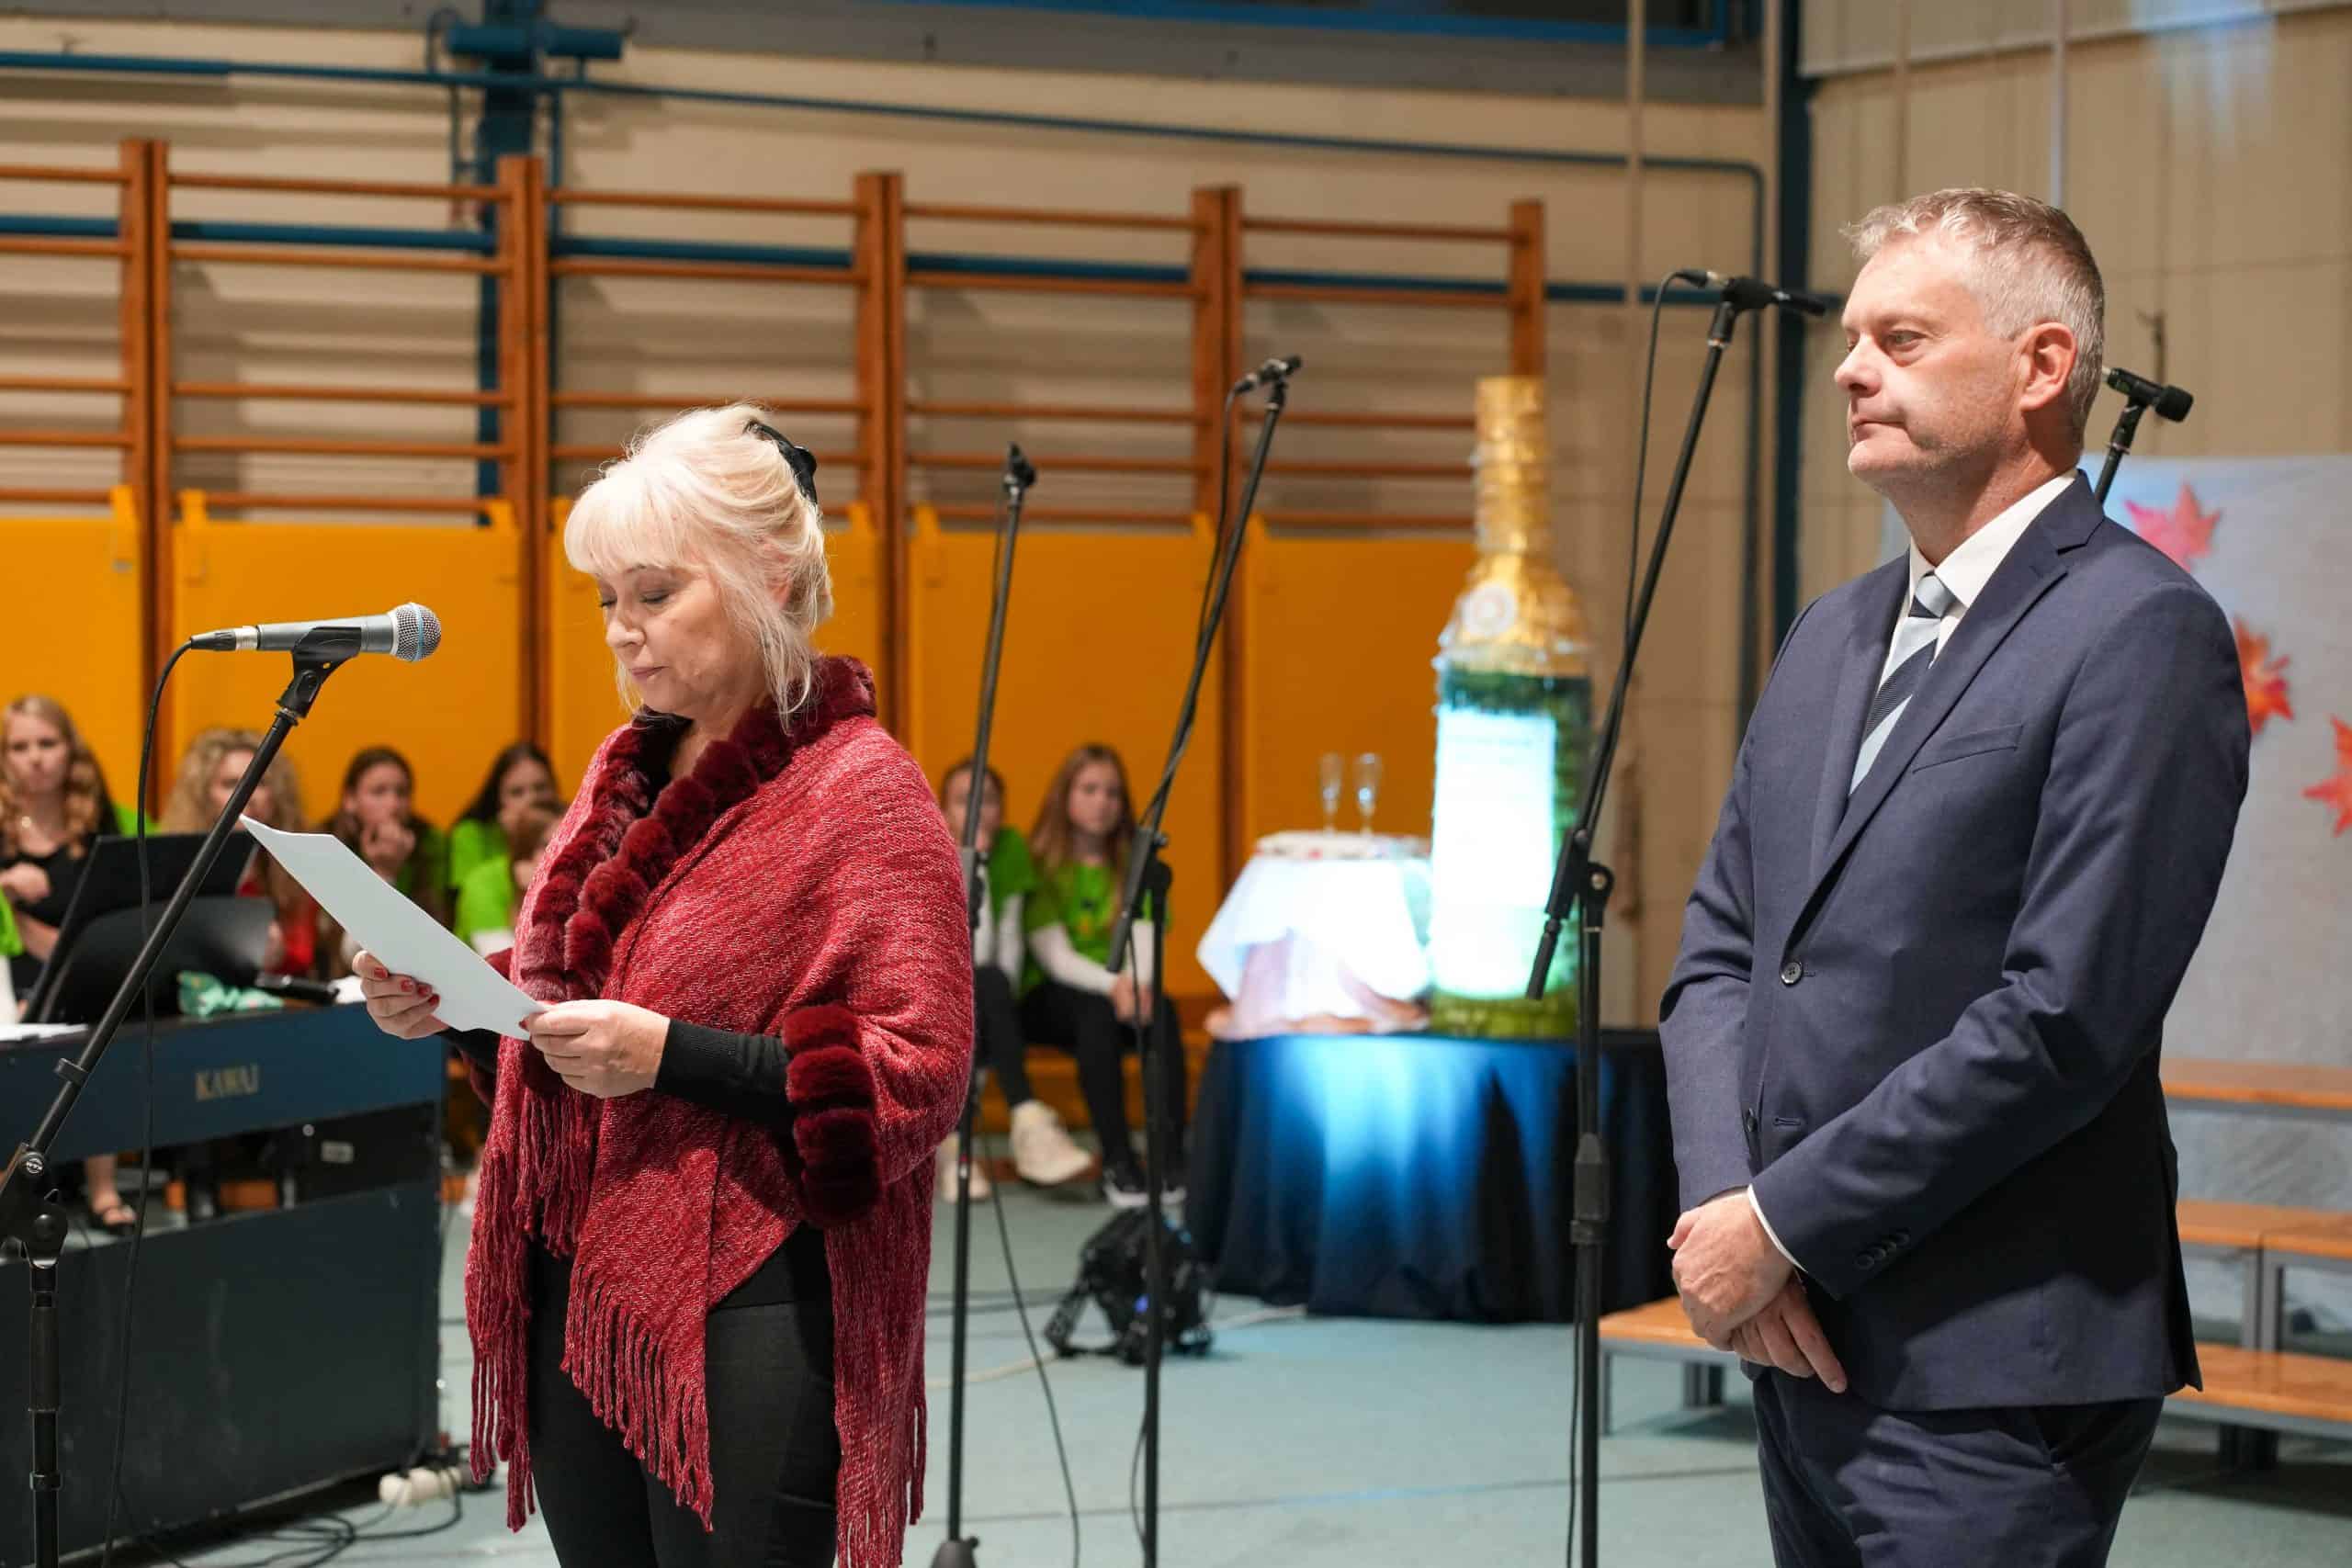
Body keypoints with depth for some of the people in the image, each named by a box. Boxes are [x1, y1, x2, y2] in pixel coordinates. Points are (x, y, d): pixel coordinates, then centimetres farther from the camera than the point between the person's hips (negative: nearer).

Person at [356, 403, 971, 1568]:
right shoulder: (626, 773, 13)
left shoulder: (862, 791, -8)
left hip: (744, 1326, -7)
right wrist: (452, 1006, 3)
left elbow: (918, 1076, -15)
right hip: (572, 1296, 7)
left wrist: (671, 1053, -22)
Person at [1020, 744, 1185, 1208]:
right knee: (1098, 1013, -35)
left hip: (1120, 990, 3)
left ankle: (1172, 1157, -36)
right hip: (1049, 1000, -3)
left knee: (1161, 1011, -30)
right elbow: (1054, 955, -12)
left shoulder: (1134, 864, 11)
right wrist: (1111, 985, -29)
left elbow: (1143, 939, -3)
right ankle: (1117, 1162, -38)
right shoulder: (1040, 864, -1)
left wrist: (1137, 983, -26)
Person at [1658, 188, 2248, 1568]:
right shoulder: (1835, 636, 15)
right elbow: (1720, 951, 15)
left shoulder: (2140, 634, -10)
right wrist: (1723, 1203, -3)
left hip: (1990, 1381, -7)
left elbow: (2065, 1016, -18)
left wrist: (1786, 1223, -13)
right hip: (1808, 1348, 7)